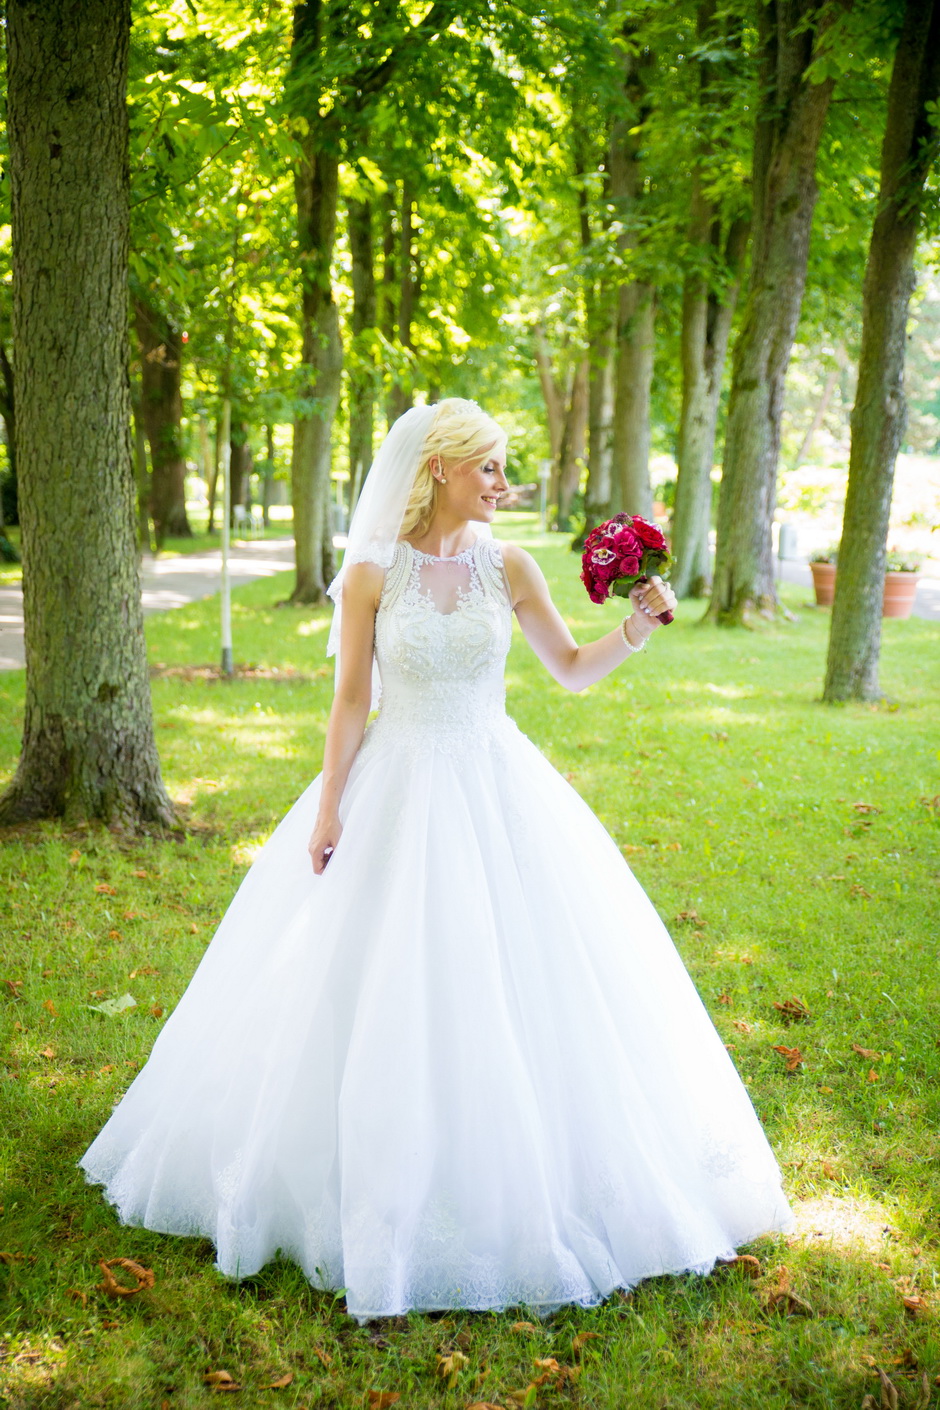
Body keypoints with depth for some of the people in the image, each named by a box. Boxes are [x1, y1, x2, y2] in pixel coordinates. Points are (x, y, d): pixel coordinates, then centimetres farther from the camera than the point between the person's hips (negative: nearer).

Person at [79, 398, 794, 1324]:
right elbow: (351, 700, -4)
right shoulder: (371, 575, -6)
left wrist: (636, 630, -9)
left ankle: (508, 1191, 23)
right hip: (396, 793, -2)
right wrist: (328, 810, -7)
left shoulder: (507, 568, 1)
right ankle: (382, 1193, 20)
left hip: (497, 793, 3)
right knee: (384, 995, 2)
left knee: (513, 986, 5)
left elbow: (572, 671, 7)